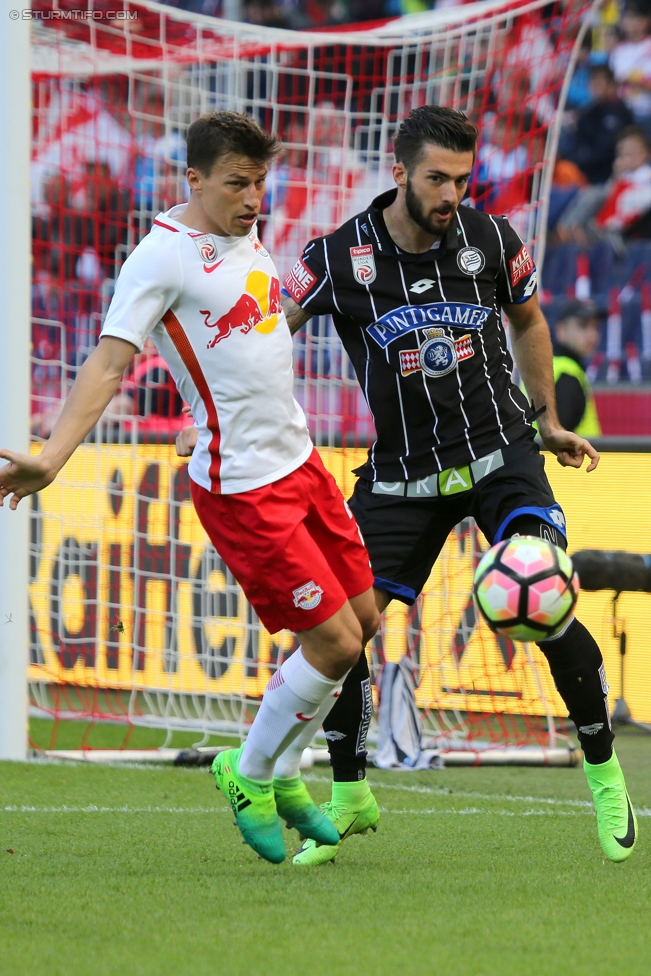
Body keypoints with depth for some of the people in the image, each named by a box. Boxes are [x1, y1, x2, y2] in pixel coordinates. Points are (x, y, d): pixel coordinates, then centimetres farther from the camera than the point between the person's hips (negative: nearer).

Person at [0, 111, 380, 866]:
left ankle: (277, 769, 28)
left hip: (299, 462, 9)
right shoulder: (163, 257, -17)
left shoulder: (244, 235, 8)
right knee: (334, 642, -8)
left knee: (361, 619, 12)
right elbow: (109, 359, -23)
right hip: (241, 488, -9)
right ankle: (250, 776, 14)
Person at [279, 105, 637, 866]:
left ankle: (604, 775, 3)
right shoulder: (340, 259, -11)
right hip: (402, 471, 1)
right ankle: (347, 796, 12)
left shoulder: (492, 241, -5)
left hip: (499, 452, 0)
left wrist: (548, 419, 20)